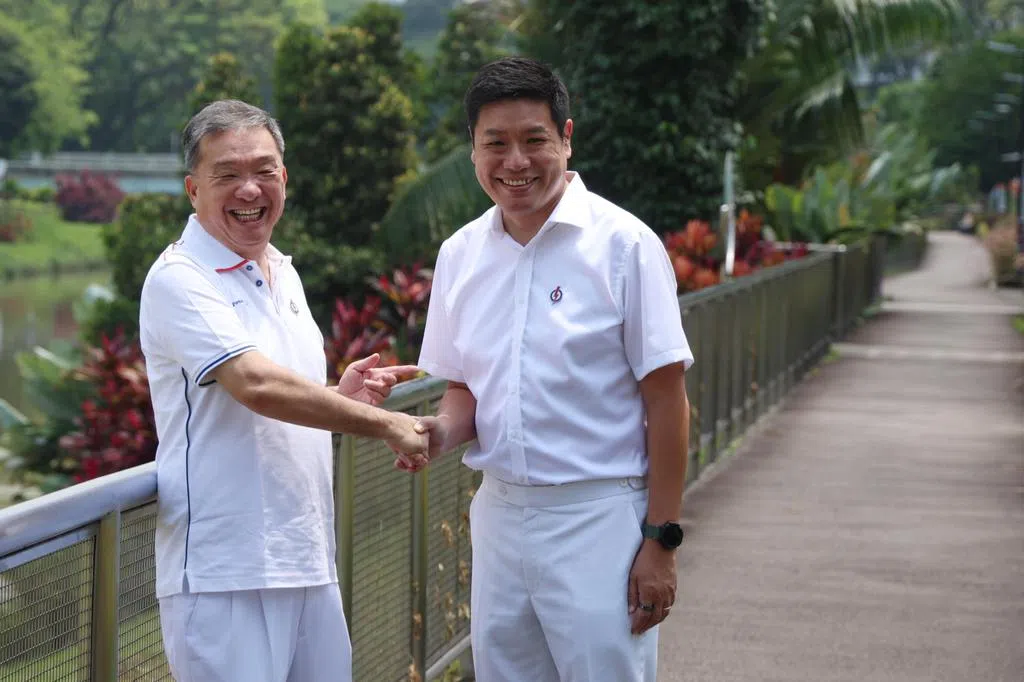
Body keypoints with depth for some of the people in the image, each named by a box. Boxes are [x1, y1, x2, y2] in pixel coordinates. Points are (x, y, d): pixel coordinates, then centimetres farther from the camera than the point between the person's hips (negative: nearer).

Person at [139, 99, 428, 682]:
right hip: (225, 575, -8)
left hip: (309, 564, 8)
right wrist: (384, 424, -18)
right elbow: (256, 385, -24)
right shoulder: (179, 280, -11)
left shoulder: (284, 274, 16)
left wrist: (342, 397, 5)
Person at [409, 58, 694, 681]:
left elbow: (666, 400, -9)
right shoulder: (460, 254, 6)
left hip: (598, 517, -5)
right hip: (499, 514, 5)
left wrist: (661, 540, -11)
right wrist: (442, 430, -8)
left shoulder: (623, 244, -10)